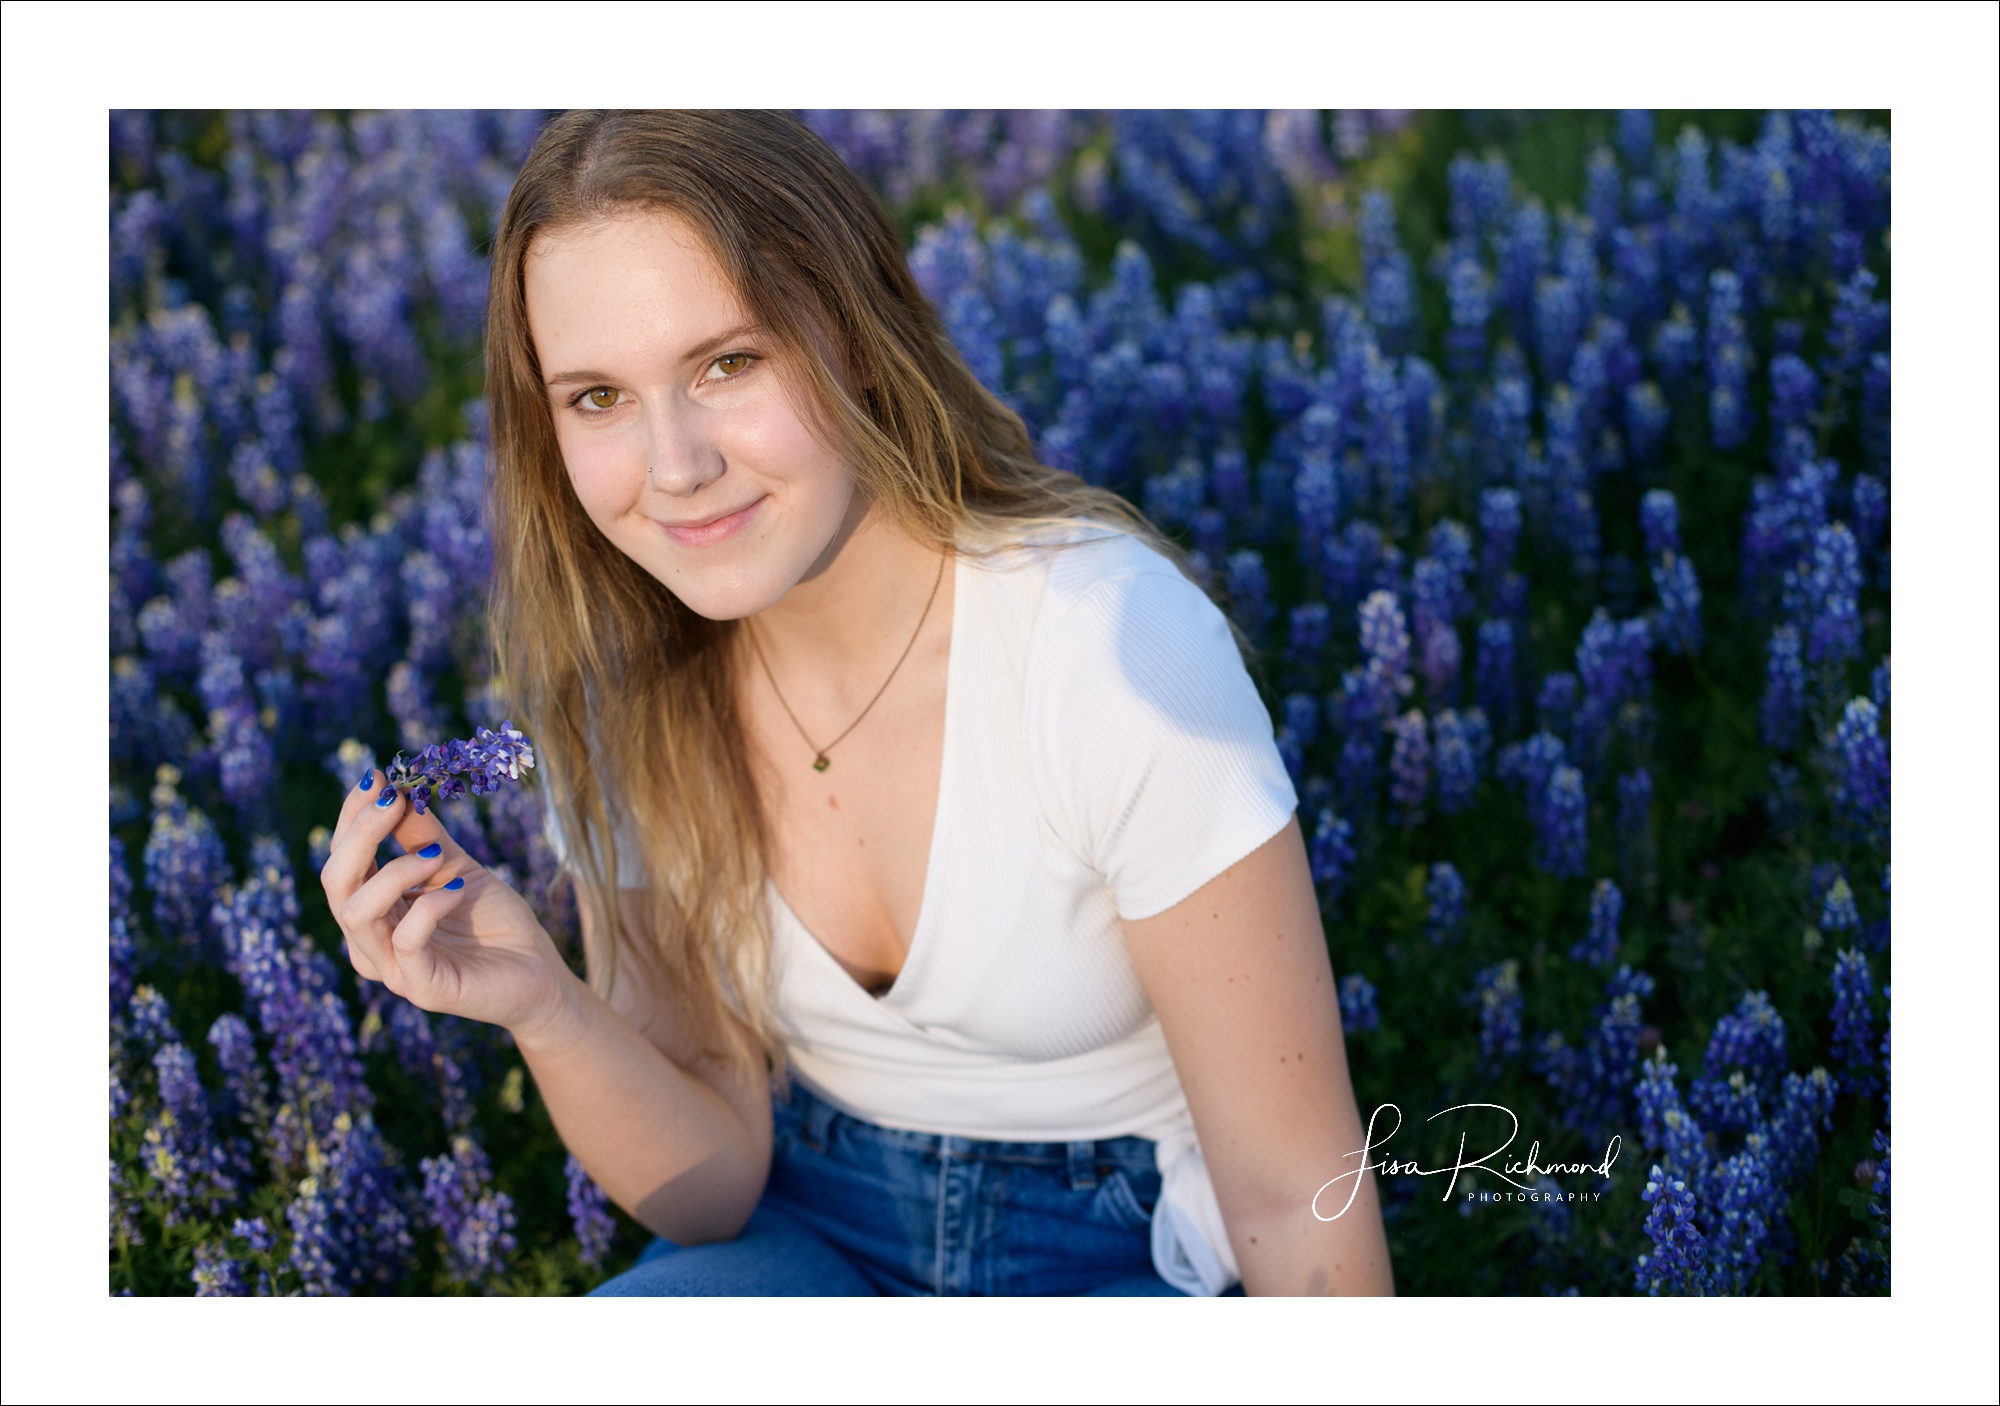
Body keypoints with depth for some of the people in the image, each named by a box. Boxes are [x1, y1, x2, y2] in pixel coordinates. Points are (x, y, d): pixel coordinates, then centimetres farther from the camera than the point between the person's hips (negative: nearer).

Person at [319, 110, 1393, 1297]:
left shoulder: (1120, 648, -25)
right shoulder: (613, 680, -9)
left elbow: (1294, 1197, -17)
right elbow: (714, 1188, -5)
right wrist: (545, 1010, -23)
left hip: (1129, 1262, -3)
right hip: (813, 1234, 3)